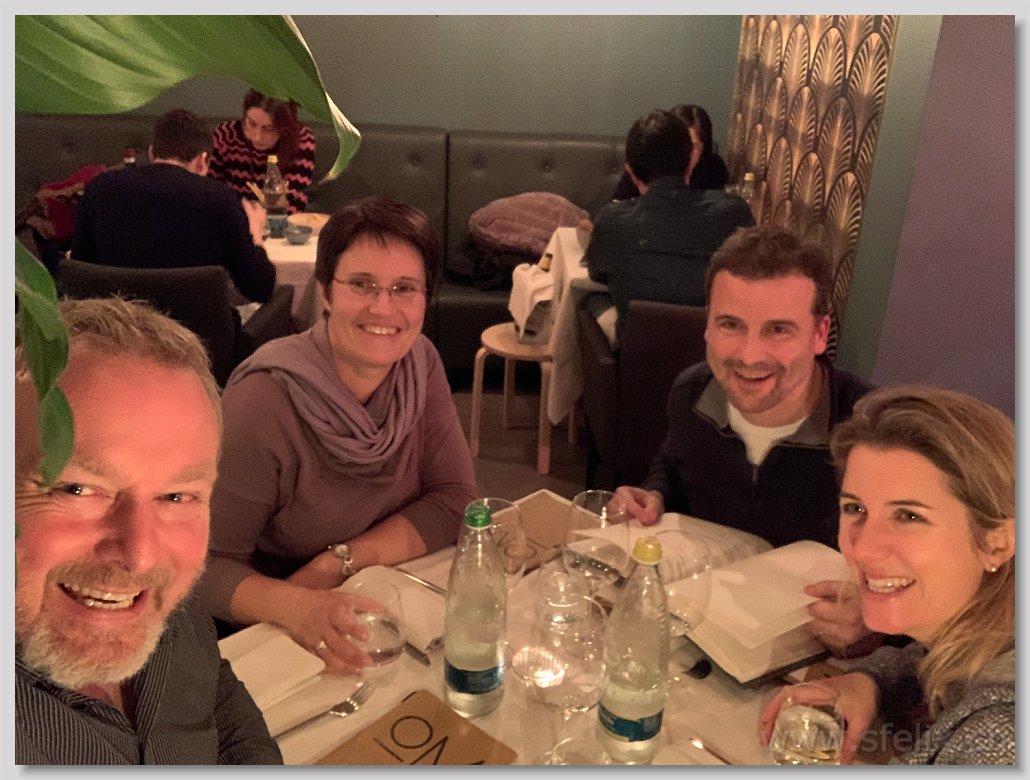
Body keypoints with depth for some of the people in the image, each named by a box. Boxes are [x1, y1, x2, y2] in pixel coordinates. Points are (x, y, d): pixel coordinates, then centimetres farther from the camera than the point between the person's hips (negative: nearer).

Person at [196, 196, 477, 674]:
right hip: (277, 635, -4)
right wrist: (295, 607, -38)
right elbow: (210, 563, -18)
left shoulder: (420, 363, -6)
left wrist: (339, 562, -19)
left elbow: (455, 500, -7)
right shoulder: (265, 400, -22)